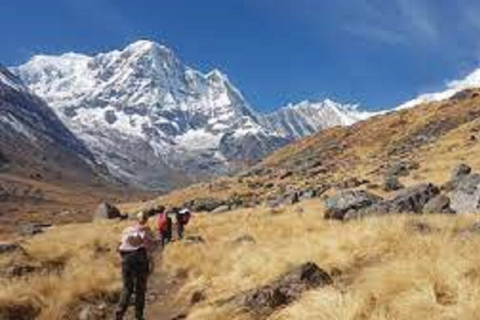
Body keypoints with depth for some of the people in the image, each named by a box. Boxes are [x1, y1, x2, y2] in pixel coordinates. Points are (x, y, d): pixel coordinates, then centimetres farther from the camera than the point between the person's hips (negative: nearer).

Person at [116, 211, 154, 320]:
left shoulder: (127, 230, 17)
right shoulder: (146, 230, 4)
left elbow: (121, 246, 12)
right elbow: (149, 247, -5)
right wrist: (150, 262, -3)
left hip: (126, 258, 4)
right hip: (140, 258, -3)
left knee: (127, 288, 12)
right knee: (140, 288, 6)